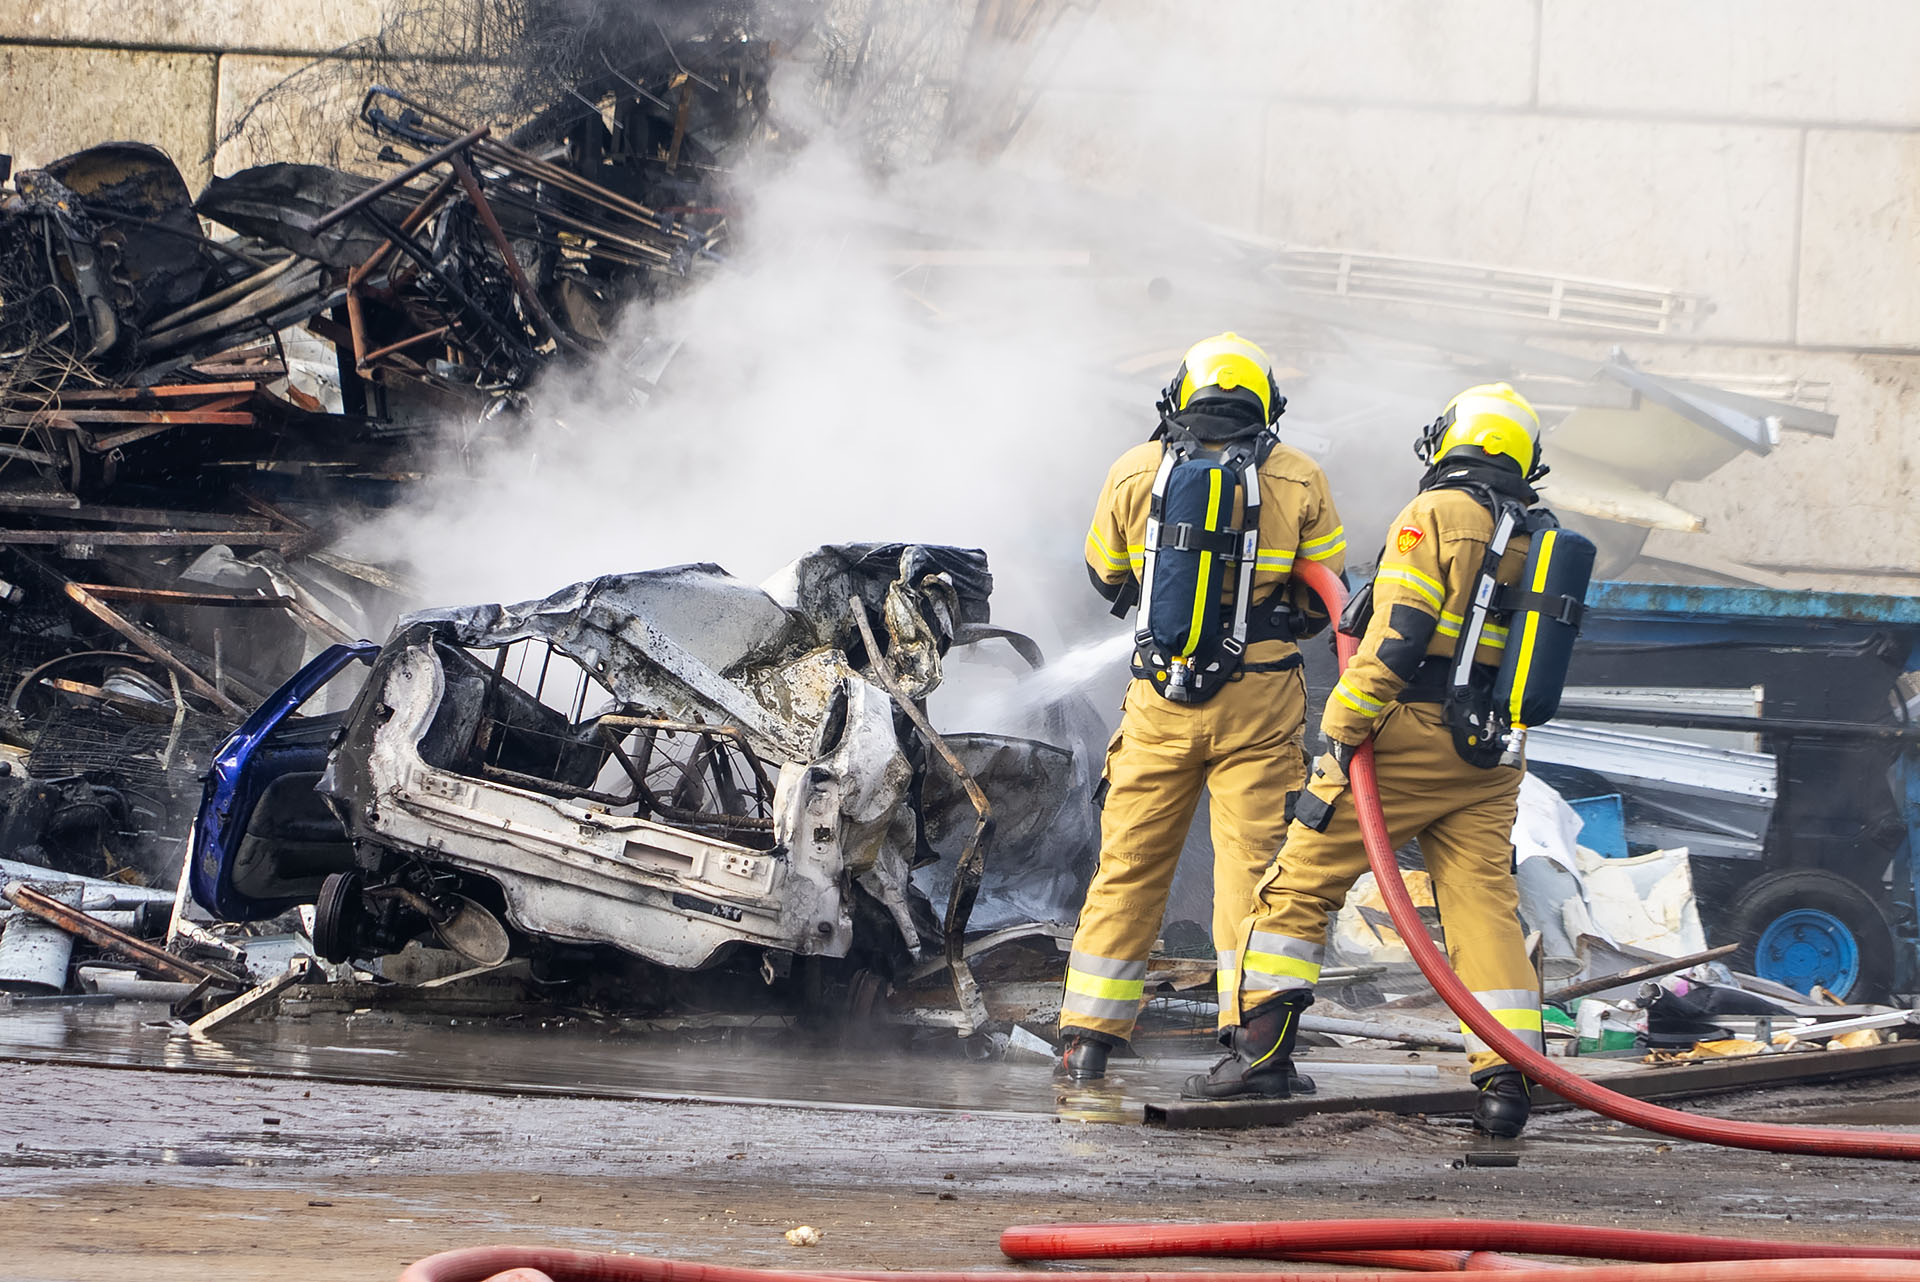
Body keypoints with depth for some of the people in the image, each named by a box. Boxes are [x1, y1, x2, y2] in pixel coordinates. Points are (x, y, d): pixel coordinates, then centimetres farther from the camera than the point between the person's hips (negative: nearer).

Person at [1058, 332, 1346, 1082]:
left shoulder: (1135, 473, 0)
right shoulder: (1298, 480, -2)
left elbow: (1106, 575, 15)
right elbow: (1324, 599, 7)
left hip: (1160, 700, 1)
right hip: (1260, 702, -1)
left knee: (1129, 864, 10)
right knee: (1253, 861, -1)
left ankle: (1087, 1038, 10)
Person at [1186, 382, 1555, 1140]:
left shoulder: (1436, 515, -7)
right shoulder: (1542, 540, 14)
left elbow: (1397, 636, -16)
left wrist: (1344, 729, -14)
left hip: (1410, 736, -6)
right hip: (1492, 763, 6)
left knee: (1303, 883, 3)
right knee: (1484, 905, 3)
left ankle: (1261, 1049, 1)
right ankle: (1507, 1079, -8)